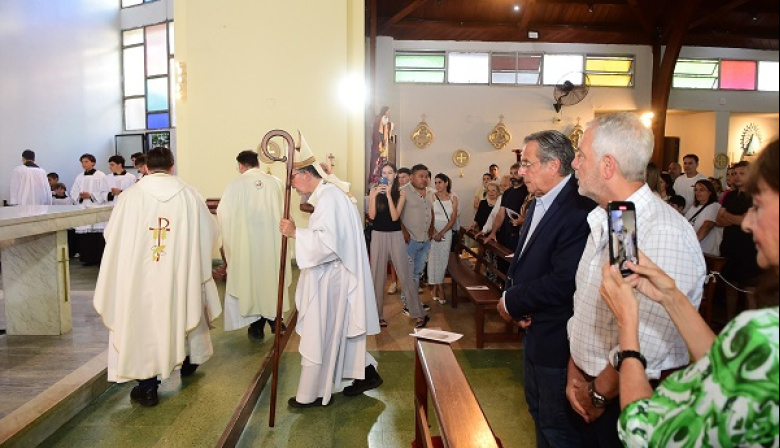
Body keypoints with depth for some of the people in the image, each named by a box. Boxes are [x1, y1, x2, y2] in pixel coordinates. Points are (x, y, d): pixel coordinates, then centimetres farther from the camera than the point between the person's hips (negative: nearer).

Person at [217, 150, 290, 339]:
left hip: (246, 243, -2)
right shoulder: (276, 183, -3)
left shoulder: (236, 184, -9)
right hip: (273, 241, 2)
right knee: (272, 278, 17)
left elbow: (223, 212, -5)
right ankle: (274, 319, 24)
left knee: (250, 280, 10)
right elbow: (284, 211, 6)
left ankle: (256, 326, 16)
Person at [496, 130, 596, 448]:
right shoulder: (540, 203, 7)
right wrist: (513, 296, -6)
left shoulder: (577, 210, -25)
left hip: (557, 338, -9)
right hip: (533, 329, 9)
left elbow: (563, 283, -31)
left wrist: (512, 302, -18)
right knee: (539, 411, 25)